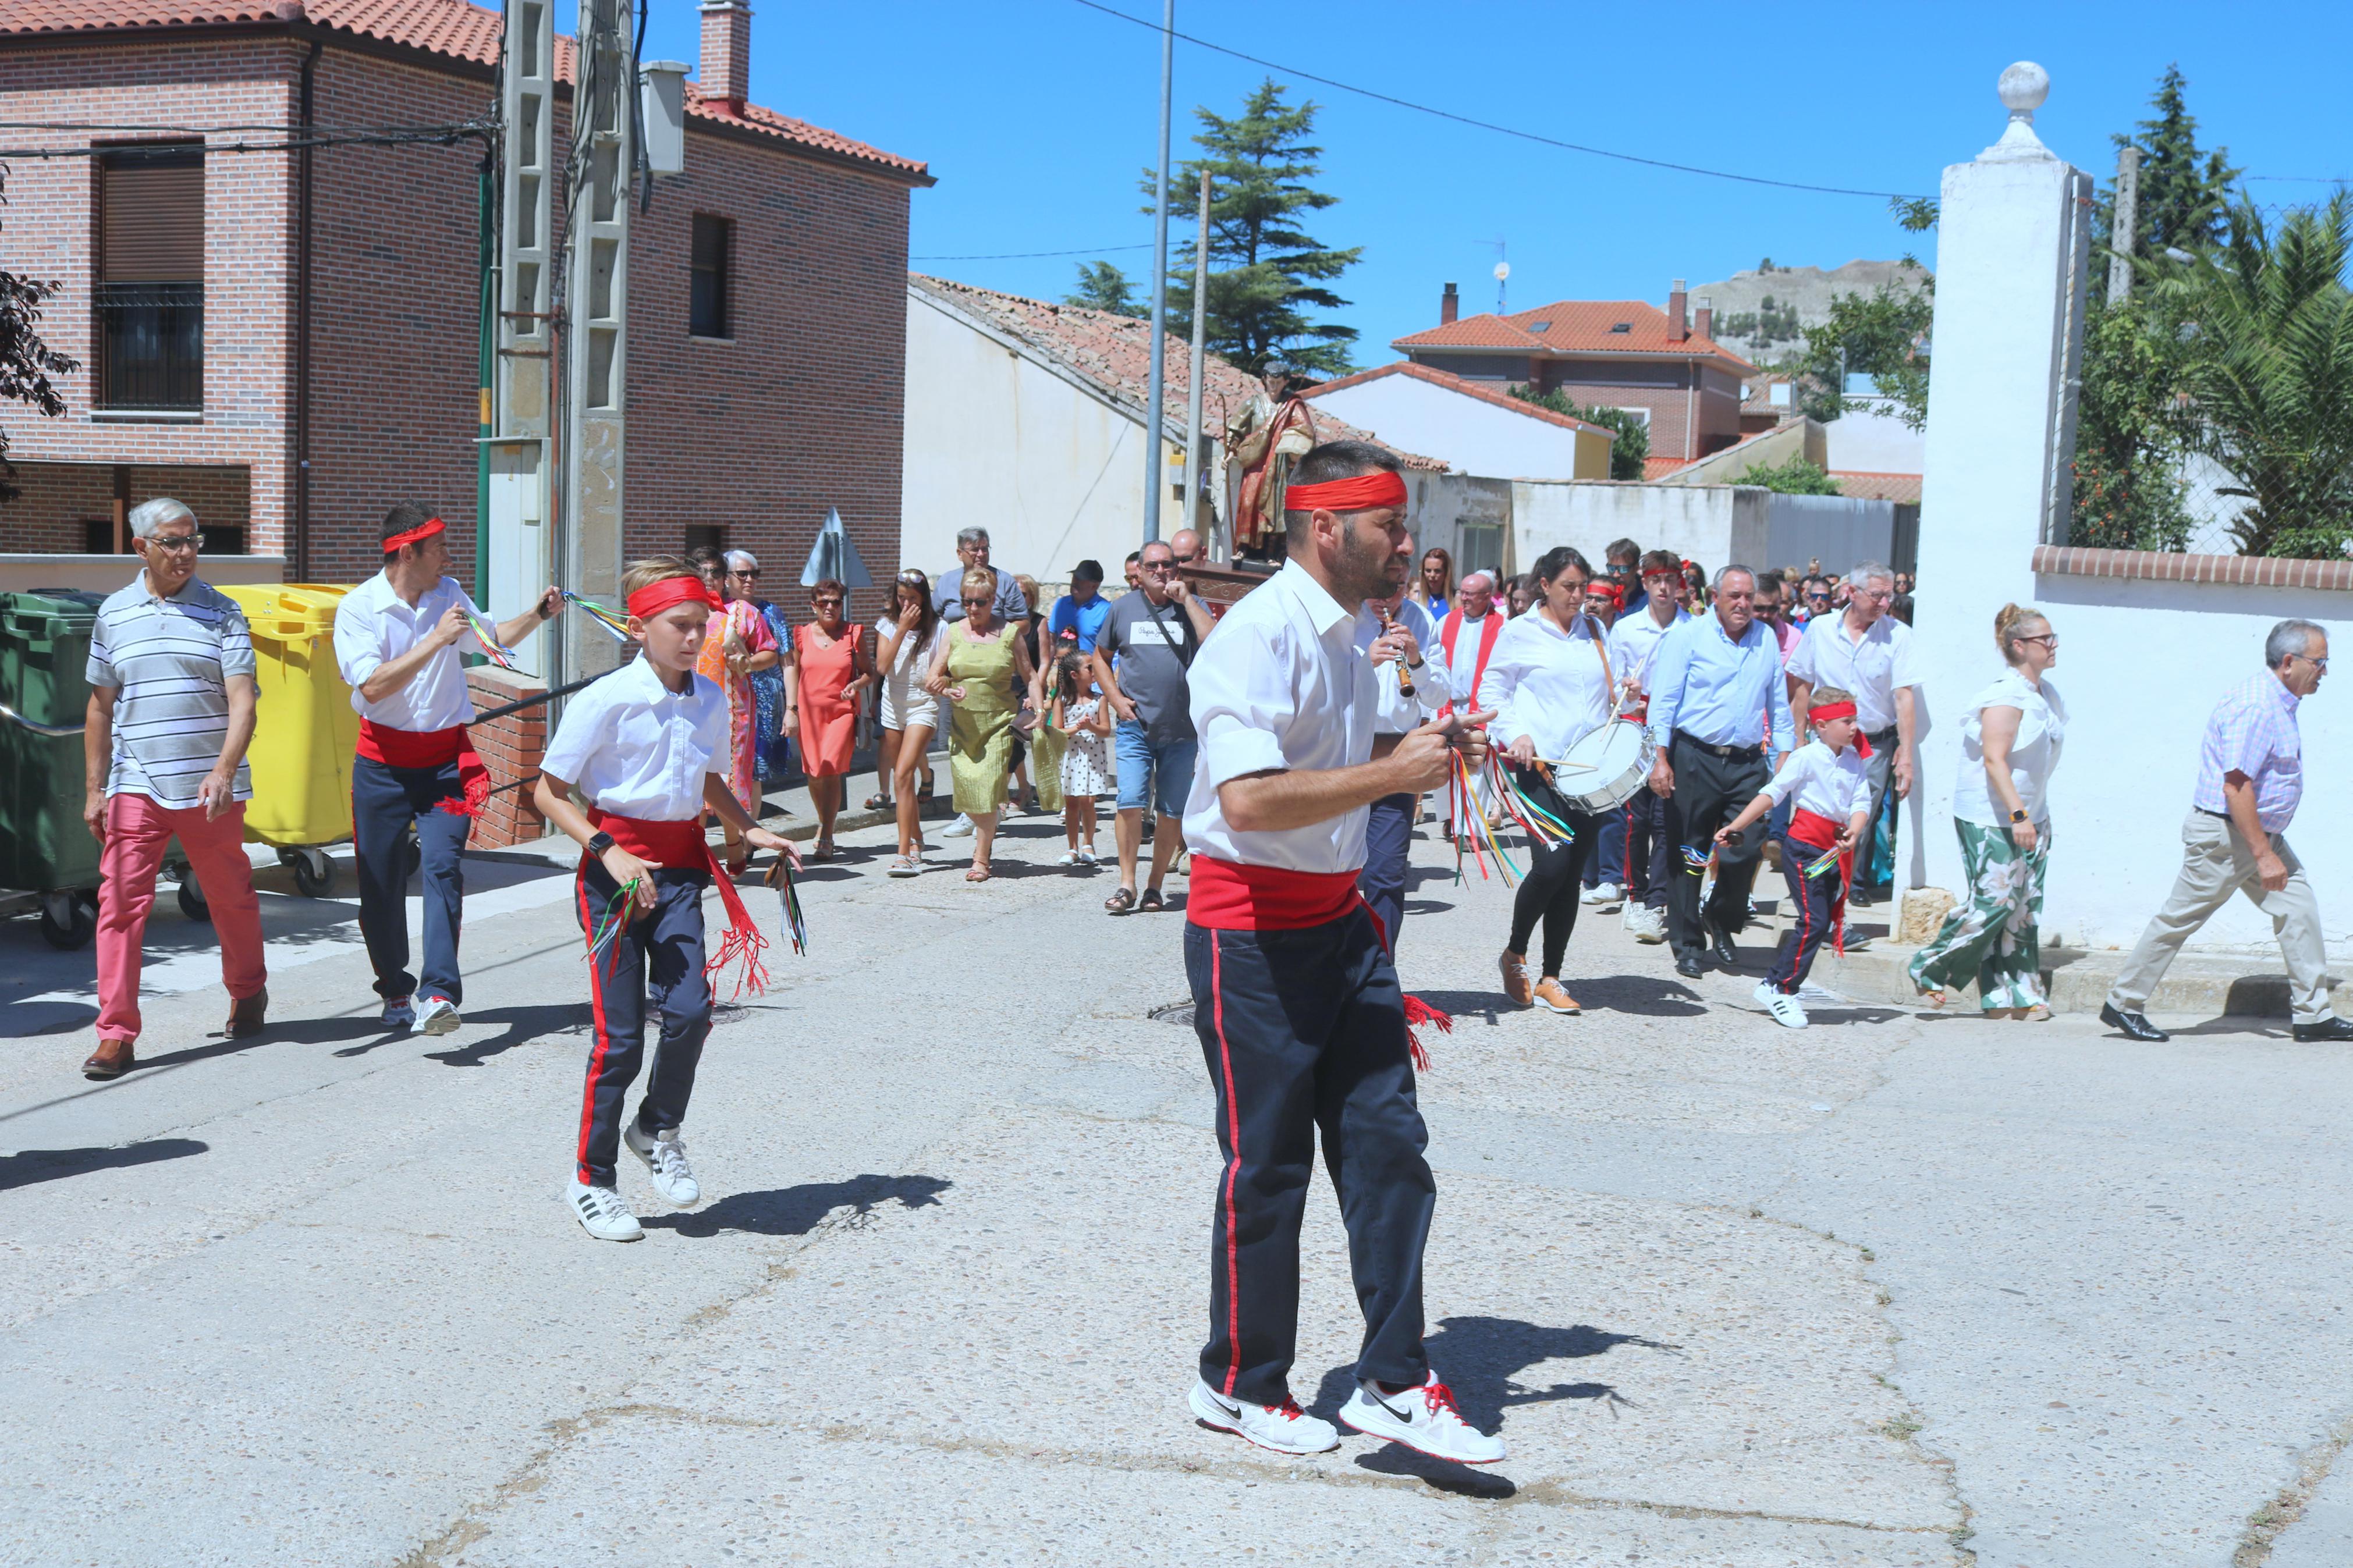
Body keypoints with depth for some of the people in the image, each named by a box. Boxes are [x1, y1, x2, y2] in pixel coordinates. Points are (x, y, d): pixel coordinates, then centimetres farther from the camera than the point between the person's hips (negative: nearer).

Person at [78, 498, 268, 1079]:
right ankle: (117, 1036, -3)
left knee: (231, 899, 12)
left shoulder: (221, 612, 1)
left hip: (210, 789, -1)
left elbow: (242, 701, -8)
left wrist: (224, 770, -22)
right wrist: (94, 789, 9)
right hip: (134, 787, 1)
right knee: (120, 903, -7)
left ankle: (248, 996, 36)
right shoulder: (113, 615, 7)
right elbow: (100, 708, 13)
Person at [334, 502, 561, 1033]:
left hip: (445, 757, 2)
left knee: (443, 865, -16)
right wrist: (435, 640, -24)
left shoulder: (449, 594, 6)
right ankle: (396, 990, 25)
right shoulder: (358, 607, -9)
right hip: (384, 760, -2)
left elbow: (492, 640, 25)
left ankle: (438, 994, -24)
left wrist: (537, 615, 10)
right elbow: (373, 686, -22)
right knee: (381, 884, 5)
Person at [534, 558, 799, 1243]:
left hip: (680, 865, 5)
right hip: (614, 870, -4)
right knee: (620, 1032, -3)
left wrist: (751, 830, 8)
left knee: (688, 1011, -10)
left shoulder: (710, 700, 4)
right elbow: (549, 792, -8)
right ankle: (591, 1180, 14)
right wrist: (608, 852, -19)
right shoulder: (604, 700, -13)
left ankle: (657, 1129, 20)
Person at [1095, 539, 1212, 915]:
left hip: (1181, 729, 0)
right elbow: (1101, 657, 19)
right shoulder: (1124, 609, 8)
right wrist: (1116, 698, 5)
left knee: (1172, 811, 4)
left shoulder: (1190, 607, 4)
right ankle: (1127, 885, -5)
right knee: (1131, 802, -12)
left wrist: (1186, 599, -13)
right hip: (1135, 725, 0)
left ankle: (1155, 886, 14)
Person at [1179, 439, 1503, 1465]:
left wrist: (1425, 755, 12)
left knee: (1386, 1143, 5)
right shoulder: (1259, 634, -18)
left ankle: (1394, 1381, 14)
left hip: (1338, 919, 9)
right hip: (1251, 930, -9)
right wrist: (1394, 774, -25)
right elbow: (1250, 799, -29)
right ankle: (1239, 1385, 21)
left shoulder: (1345, 636, 13)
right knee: (1267, 1166, 3)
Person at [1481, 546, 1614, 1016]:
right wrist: (1515, 734, -12)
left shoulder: (1593, 632, 16)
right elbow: (1492, 691, 3)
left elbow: (1608, 695, 24)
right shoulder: (1520, 633, 2)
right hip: (1537, 765, -5)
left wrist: (1625, 695, 2)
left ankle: (1551, 977, 13)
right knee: (1551, 863, -17)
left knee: (1573, 874, 4)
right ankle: (1515, 954, 7)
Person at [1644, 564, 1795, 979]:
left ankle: (1721, 922, 21)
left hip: (1748, 764, 3)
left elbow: (1778, 704, 18)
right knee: (1689, 854, 1)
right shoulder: (1688, 636, 1)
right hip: (1695, 759, -3)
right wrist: (1661, 758, -9)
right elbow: (1665, 699, -2)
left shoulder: (1767, 641, 13)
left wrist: (1785, 755, 11)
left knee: (1746, 850, -5)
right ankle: (1687, 944, 11)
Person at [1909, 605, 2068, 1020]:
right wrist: (2017, 814, -29)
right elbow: (1994, 760, -24)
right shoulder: (2005, 698, -18)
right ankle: (1930, 969, 8)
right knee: (1994, 900, -9)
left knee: (2024, 906, 7)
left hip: (2031, 815, 9)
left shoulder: (2047, 694, 11)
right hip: (1990, 818, -9)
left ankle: (2019, 995, 13)